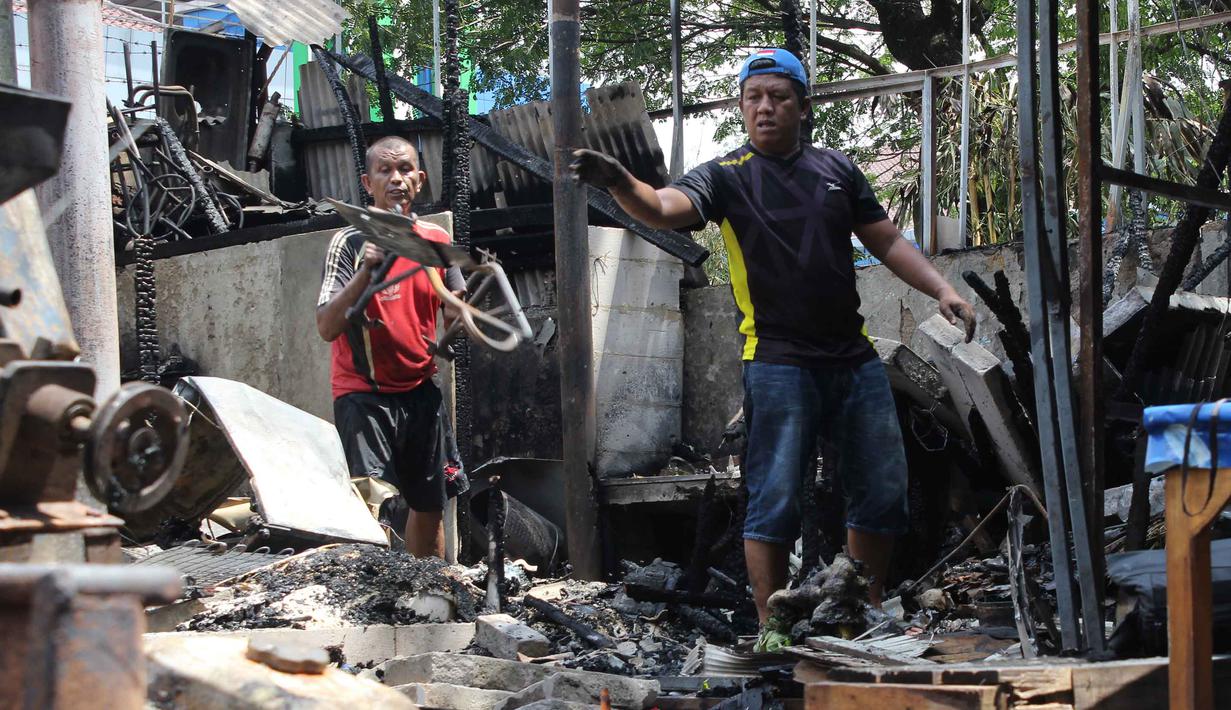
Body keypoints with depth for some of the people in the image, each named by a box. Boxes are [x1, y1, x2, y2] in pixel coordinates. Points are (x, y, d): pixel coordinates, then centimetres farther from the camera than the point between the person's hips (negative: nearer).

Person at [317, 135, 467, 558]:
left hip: (421, 389, 5)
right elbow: (327, 327, -22)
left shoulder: (436, 239, 3)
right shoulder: (350, 243, -12)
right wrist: (367, 269, -31)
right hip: (364, 393, -5)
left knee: (430, 505, 12)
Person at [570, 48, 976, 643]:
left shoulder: (836, 169, 12)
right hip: (778, 363, -5)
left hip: (854, 358, 5)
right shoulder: (728, 176, -2)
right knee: (775, 503, -7)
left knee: (883, 496, 11)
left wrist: (943, 290, 7)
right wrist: (619, 182, -40)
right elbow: (664, 207, -20)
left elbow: (887, 241, 18)